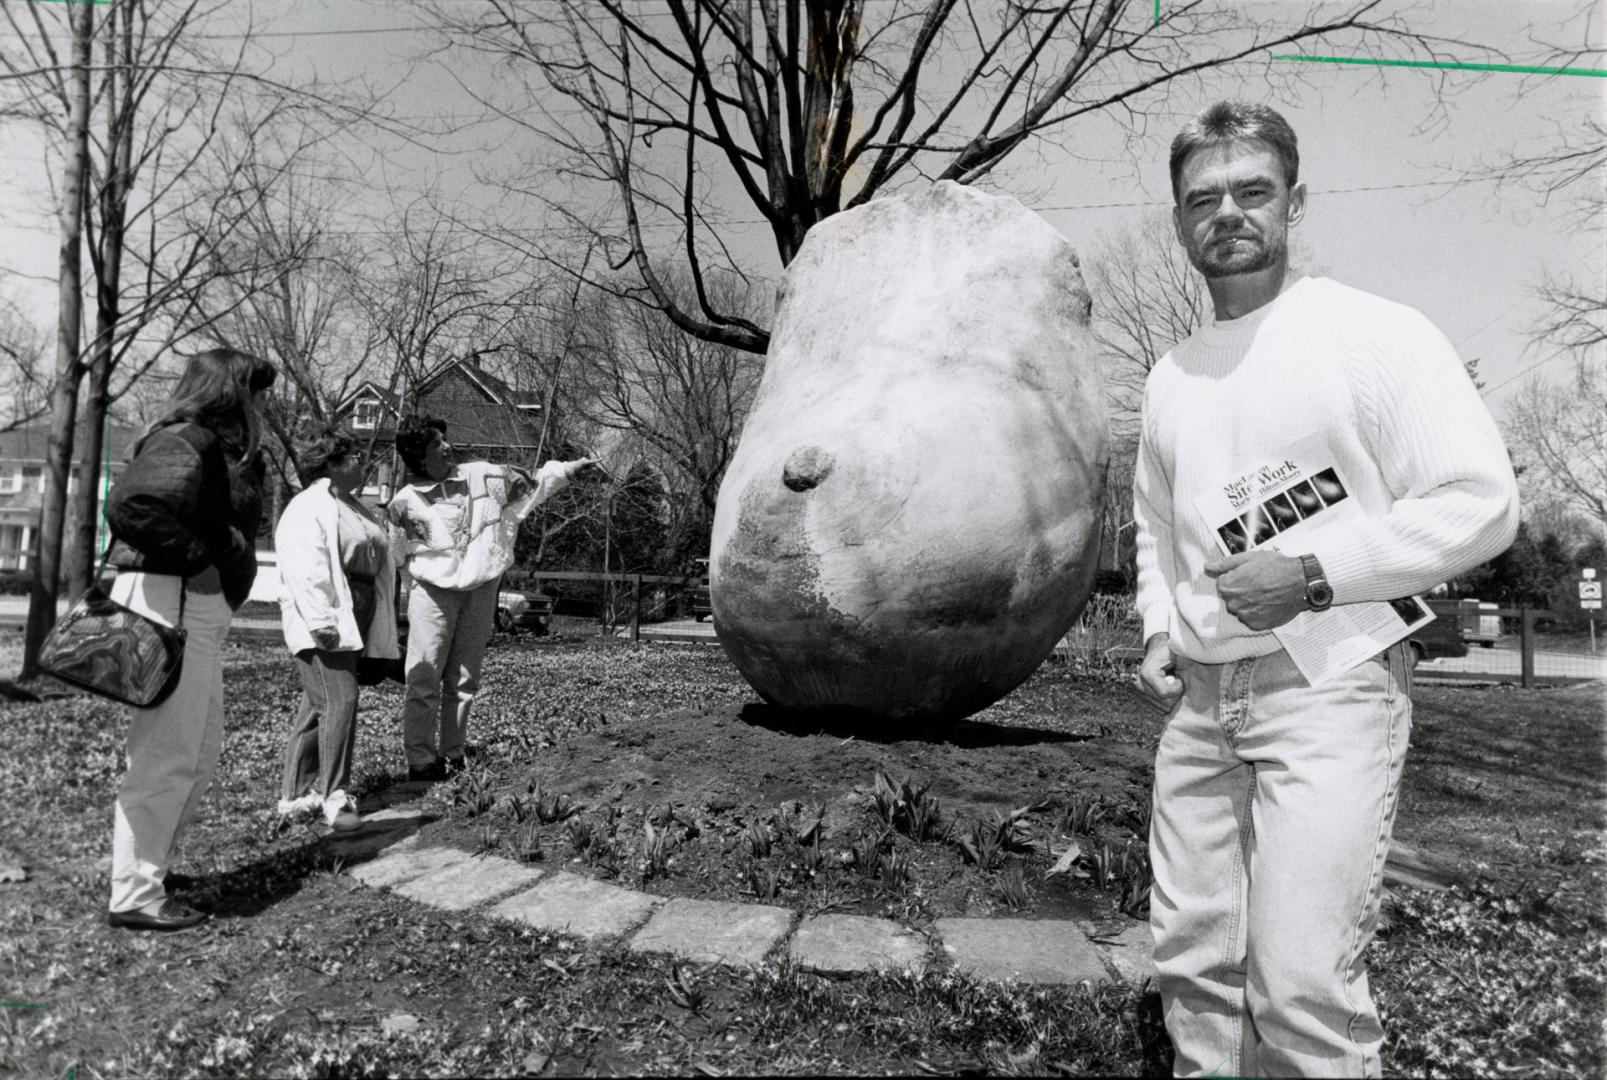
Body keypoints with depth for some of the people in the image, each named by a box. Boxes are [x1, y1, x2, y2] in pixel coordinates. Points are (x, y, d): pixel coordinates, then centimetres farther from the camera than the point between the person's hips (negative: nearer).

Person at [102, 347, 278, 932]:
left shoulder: (218, 446, 17)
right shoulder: (183, 442, -12)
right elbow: (129, 506, -26)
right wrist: (197, 560, -19)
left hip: (200, 609, 11)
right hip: (170, 604, -11)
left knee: (201, 754, 17)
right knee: (166, 758, -5)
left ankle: (143, 868, 28)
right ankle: (135, 896, 4)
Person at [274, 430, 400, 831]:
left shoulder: (354, 508, 20)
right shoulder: (308, 508, -10)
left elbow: (376, 564, 23)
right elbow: (306, 572, -20)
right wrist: (322, 622, -27)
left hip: (353, 620, 9)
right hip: (324, 623, -9)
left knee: (317, 706, 12)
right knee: (339, 701, -14)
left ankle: (296, 794, 20)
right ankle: (334, 798, -9)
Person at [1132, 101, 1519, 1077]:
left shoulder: (1376, 333, -4)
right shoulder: (1171, 375, 15)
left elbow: (1483, 501, -10)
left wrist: (1315, 574, -18)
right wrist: (1159, 631, 10)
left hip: (1327, 688, -6)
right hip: (1199, 697, 6)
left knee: (1304, 984, -8)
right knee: (1194, 961, 12)